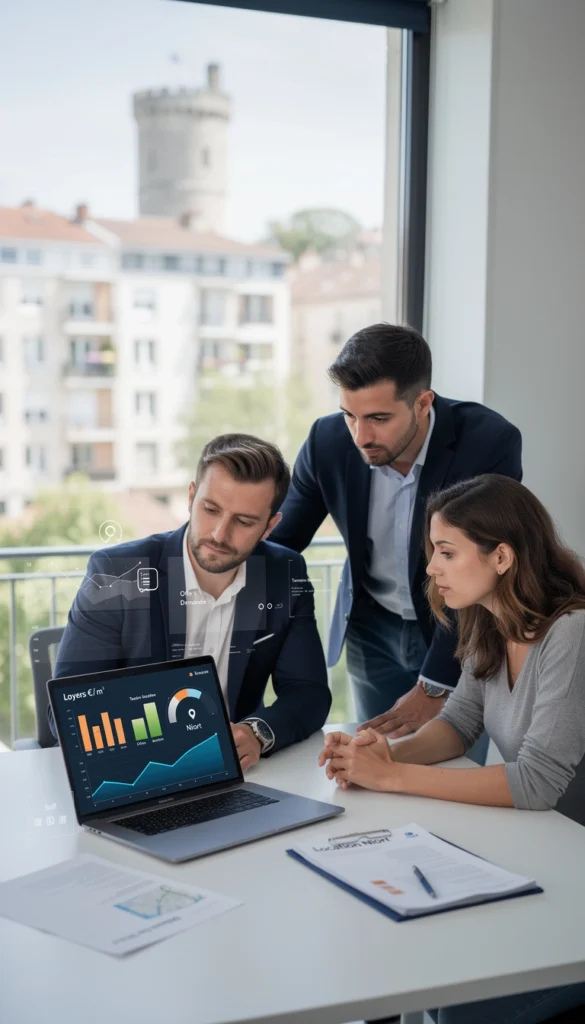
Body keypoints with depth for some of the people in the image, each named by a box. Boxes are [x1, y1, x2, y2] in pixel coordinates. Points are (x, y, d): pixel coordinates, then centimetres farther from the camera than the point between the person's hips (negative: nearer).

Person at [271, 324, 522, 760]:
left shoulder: (490, 442, -26)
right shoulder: (328, 441, -17)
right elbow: (280, 544, -4)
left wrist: (434, 688, -21)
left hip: (461, 635, -2)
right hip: (372, 630, 3)